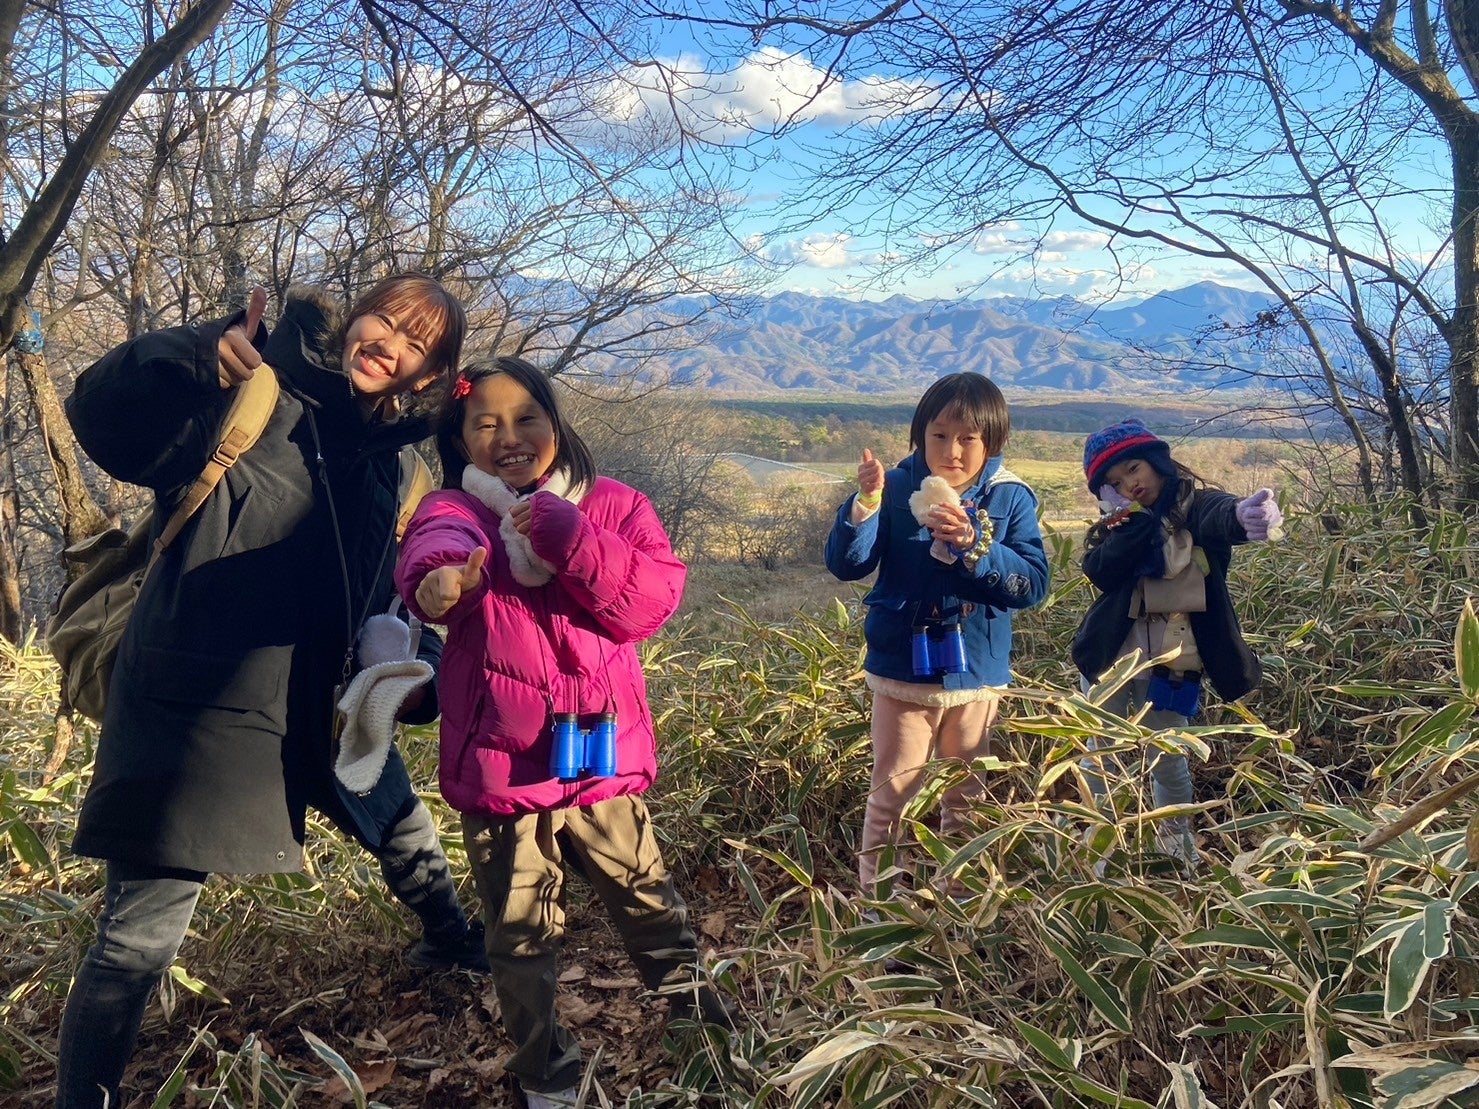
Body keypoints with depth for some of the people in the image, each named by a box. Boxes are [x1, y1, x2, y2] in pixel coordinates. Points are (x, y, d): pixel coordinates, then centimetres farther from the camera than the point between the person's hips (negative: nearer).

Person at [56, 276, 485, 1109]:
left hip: (323, 706, 7)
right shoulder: (255, 396, -10)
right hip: (191, 709, -7)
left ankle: (452, 943, 55)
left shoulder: (383, 462, 9)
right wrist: (197, 357, -43)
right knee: (140, 938, -3)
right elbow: (105, 422, -25)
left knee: (406, 832, 26)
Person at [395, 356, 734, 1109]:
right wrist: (444, 576, -57)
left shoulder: (612, 505, -1)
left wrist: (574, 544, -27)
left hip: (602, 751, 2)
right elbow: (436, 549, -32)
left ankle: (687, 993, 51)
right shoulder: (455, 510, -7)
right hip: (500, 760, -1)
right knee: (520, 933, 15)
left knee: (642, 891, 23)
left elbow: (656, 595, -15)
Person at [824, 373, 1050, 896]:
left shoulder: (1011, 499, -6)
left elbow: (1033, 584, -14)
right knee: (892, 794, 10)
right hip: (901, 672, -1)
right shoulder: (897, 489, -8)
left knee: (965, 797, 17)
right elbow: (845, 565, -14)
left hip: (977, 676, 1)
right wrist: (865, 503, -29)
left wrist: (974, 545, -28)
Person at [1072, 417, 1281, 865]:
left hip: (1169, 664, -3)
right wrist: (1134, 517, -19)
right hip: (1110, 658, 3)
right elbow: (1101, 572, -12)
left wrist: (1242, 514, -55)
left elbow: (1221, 516, -32)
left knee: (1168, 761, 7)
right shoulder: (1118, 525, 8)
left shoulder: (1194, 505, -5)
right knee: (1099, 759, 10)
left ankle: (1179, 849, 28)